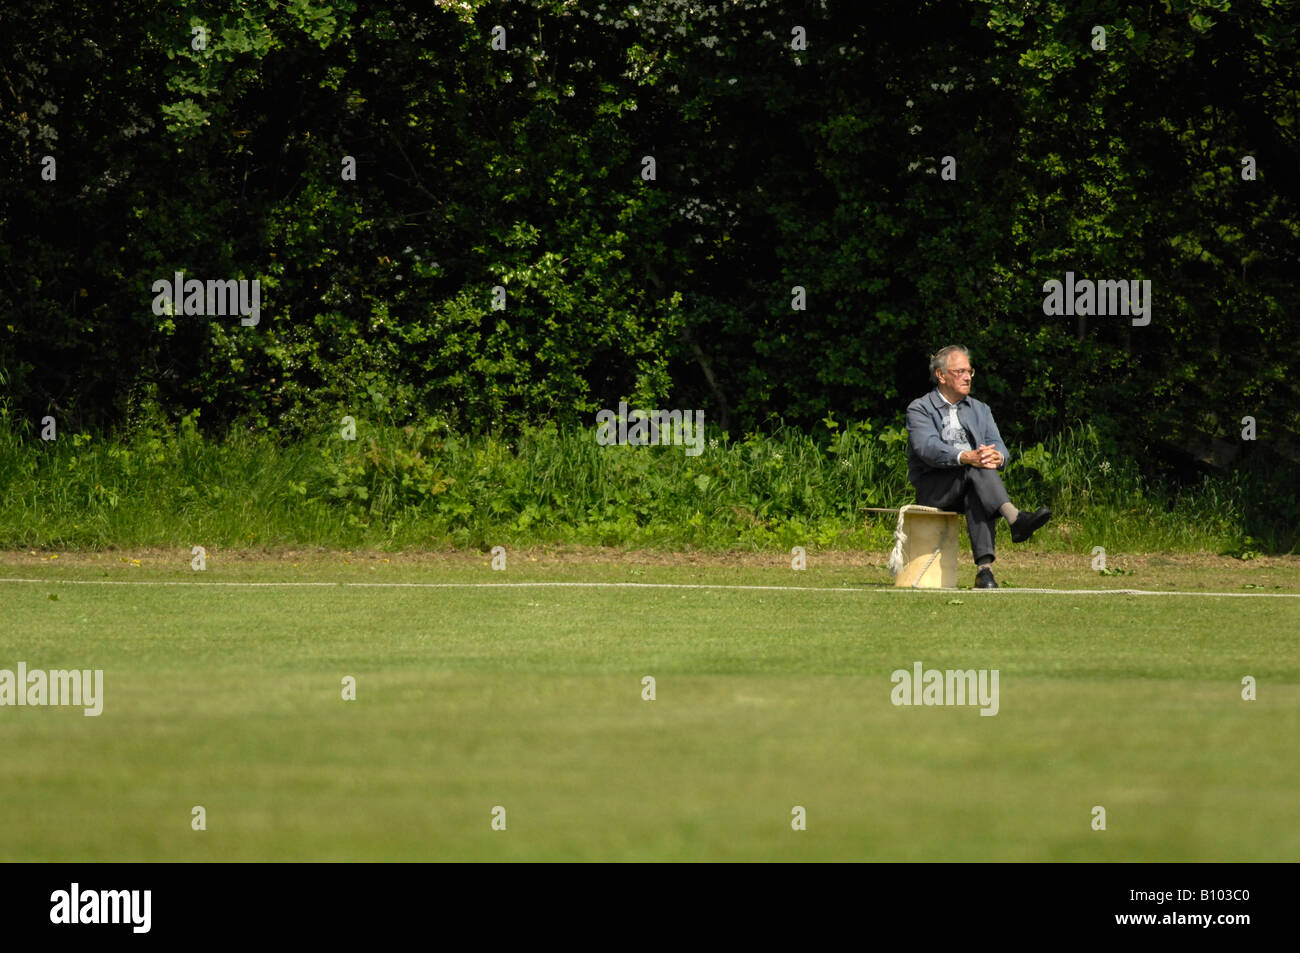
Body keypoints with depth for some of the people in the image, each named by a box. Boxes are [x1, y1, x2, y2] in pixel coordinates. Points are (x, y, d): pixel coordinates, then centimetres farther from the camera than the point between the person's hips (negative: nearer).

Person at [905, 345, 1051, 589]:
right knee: (977, 468, -32)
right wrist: (965, 457, -32)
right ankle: (1014, 518, -52)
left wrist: (996, 456, -20)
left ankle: (984, 567, -50)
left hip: (969, 484, 3)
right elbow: (927, 447, -15)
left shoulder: (980, 410, 22)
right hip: (932, 490, -3)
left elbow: (1000, 447, 7)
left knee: (977, 496, -35)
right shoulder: (919, 409, 5)